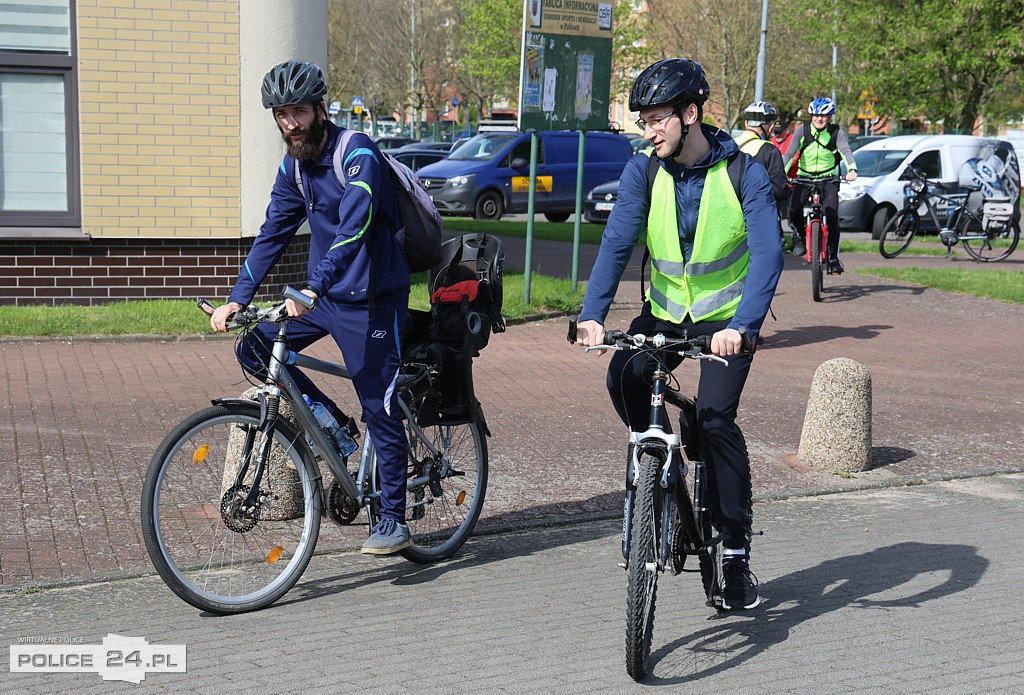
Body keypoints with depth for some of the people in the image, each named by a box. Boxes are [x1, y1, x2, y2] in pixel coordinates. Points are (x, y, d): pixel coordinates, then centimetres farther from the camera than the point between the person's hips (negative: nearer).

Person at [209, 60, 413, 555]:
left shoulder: (357, 154, -18)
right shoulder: (294, 166, 6)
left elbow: (354, 229, -31)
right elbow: (273, 234, 10)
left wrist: (312, 289, -42)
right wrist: (237, 298, 1)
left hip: (370, 300, -8)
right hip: (323, 295, 8)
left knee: (380, 411, -3)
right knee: (253, 348, -3)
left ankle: (393, 521, 8)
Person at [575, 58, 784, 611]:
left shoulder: (743, 172, -15)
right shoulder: (644, 170, -7)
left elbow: (767, 255, -24)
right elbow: (617, 243, -16)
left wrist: (741, 326, -39)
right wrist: (593, 314, -32)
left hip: (725, 317, -3)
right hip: (664, 311, 3)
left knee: (715, 418, -19)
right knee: (623, 379, -24)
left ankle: (736, 550, -4)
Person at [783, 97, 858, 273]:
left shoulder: (837, 132, -6)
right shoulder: (802, 131, -5)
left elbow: (846, 151, -20)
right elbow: (789, 154, -13)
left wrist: (852, 169, -41)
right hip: (804, 178, 1)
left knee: (832, 216, -16)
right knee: (794, 211, -21)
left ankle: (833, 257, -4)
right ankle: (800, 236, 13)